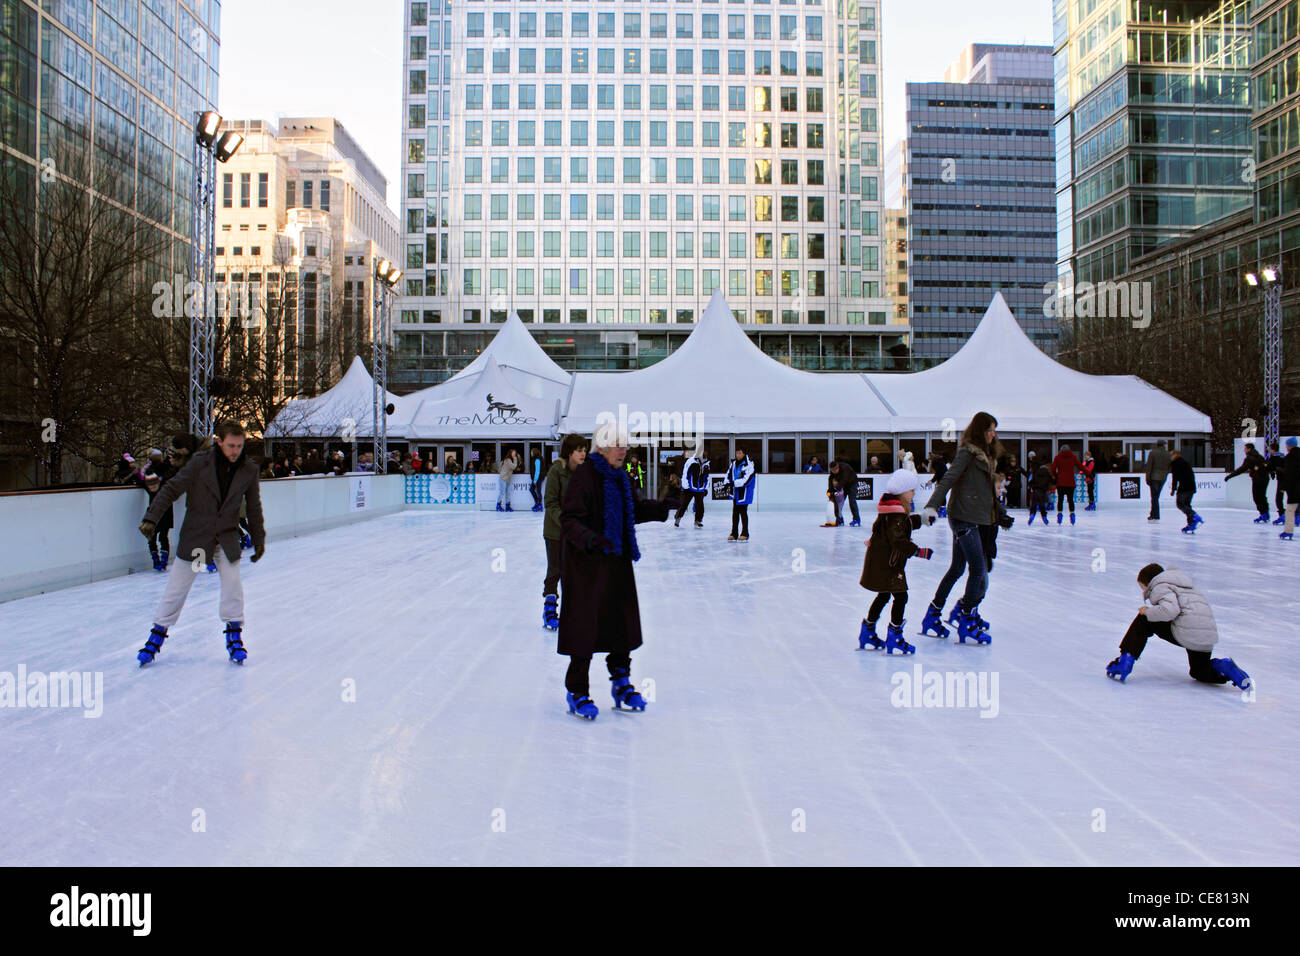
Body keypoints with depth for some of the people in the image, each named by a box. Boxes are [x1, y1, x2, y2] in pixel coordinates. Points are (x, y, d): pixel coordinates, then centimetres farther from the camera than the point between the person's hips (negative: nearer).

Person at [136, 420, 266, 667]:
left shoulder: (249, 470, -5)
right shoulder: (200, 463, -13)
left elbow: (254, 507, 6)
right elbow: (171, 489, -10)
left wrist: (258, 538, 12)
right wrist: (151, 518, -19)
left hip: (227, 537, 1)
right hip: (195, 535, -1)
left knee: (232, 584, -8)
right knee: (177, 587, 5)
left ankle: (234, 636, 9)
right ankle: (157, 636, 21)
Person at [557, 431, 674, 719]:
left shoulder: (621, 477, 10)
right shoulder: (583, 476, -15)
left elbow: (635, 510, 23)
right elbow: (568, 520, -20)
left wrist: (662, 507, 9)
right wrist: (589, 538, -37)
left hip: (619, 562, 8)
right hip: (587, 565, -8)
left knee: (623, 624, 13)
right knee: (586, 626, -2)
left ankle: (621, 685, 29)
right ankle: (576, 692, 12)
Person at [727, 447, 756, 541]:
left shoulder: (748, 464, -15)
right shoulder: (734, 464, 8)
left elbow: (746, 479, -22)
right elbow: (729, 475, 15)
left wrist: (735, 483, -26)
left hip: (745, 491, -7)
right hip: (735, 491, 7)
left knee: (743, 511, -5)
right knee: (735, 512, 9)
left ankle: (745, 533, 5)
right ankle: (734, 533, 15)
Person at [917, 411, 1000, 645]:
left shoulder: (984, 454, 17)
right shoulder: (967, 452, -10)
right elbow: (948, 479, -19)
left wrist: (999, 514, 27)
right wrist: (932, 506, -28)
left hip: (976, 518, 9)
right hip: (964, 517, -9)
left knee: (957, 569, 12)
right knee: (978, 568, -8)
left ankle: (933, 614, 20)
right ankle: (967, 622, 0)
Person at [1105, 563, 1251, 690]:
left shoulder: (1160, 587, 0)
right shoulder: (1185, 588, 31)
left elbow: (1170, 609, -18)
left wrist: (1148, 612, -2)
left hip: (1186, 634, -9)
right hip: (1209, 637, 9)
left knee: (1144, 620, 6)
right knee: (1200, 673, 31)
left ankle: (1124, 663, -4)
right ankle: (1222, 667, -1)